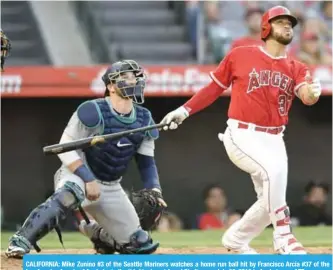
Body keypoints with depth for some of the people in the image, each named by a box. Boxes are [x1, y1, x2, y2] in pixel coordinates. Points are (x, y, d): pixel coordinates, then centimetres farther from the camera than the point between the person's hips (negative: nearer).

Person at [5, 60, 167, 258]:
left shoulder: (144, 120, 1)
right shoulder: (93, 111, -18)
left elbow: (146, 162, 7)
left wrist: (155, 192, -9)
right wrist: (88, 180, -25)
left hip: (111, 188, 6)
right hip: (78, 175, -6)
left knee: (140, 244, 2)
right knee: (69, 195, -43)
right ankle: (20, 243, -43)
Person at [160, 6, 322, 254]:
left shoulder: (296, 68, 6)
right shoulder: (240, 56, -1)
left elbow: (307, 96, -13)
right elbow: (215, 88, 9)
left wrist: (312, 92, -37)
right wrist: (185, 110, 3)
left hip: (274, 140, 6)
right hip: (242, 136, -5)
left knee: (270, 200, 9)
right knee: (273, 169, -30)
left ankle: (236, 239, 34)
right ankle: (283, 237, -20)